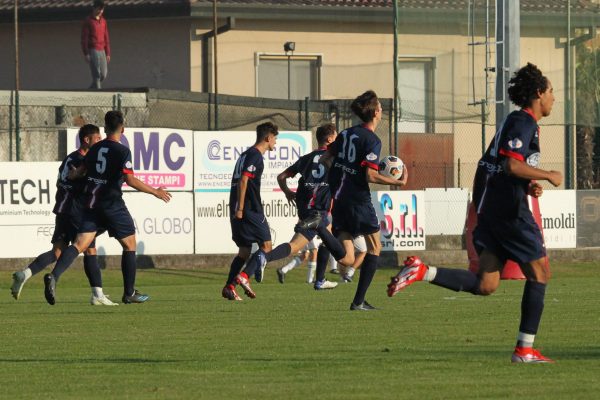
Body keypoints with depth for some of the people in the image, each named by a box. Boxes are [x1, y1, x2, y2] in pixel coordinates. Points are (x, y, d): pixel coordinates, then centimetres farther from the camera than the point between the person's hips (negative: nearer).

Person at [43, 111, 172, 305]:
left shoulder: (95, 149, 9)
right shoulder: (122, 151, -9)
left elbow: (79, 171, 19)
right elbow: (130, 180, -15)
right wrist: (155, 192, -6)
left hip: (91, 204, 5)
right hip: (112, 205, -5)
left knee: (80, 244, -4)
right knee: (130, 244, 12)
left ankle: (54, 276, -28)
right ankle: (129, 293, 14)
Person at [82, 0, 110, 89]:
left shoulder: (103, 21, 14)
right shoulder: (88, 21, -3)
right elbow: (84, 38, -7)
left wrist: (108, 53, 13)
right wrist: (86, 54, -13)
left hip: (102, 51, 6)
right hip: (93, 51, -6)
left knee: (103, 74, 3)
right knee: (96, 74, -11)